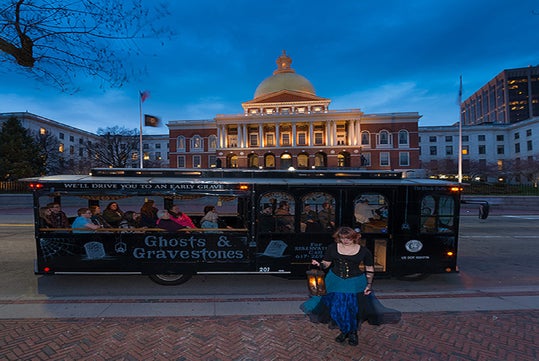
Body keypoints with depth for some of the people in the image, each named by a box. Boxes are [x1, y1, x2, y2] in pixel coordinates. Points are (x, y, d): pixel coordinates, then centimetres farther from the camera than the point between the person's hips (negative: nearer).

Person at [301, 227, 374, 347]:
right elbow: (326, 264, 0)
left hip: (355, 283, -1)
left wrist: (369, 284, -3)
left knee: (353, 308, 0)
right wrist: (319, 264, -21)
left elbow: (370, 269, 5)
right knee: (336, 308, 2)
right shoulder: (332, 248, -4)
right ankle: (344, 330, 31)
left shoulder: (363, 251, -5)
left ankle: (353, 332, 30)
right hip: (336, 281, 2)